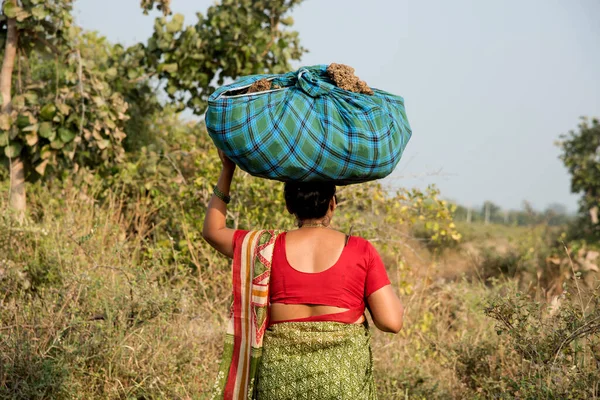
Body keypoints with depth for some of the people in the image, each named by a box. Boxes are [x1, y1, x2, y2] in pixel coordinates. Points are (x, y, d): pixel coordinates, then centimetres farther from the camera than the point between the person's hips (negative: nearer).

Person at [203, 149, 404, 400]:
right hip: (344, 377, -1)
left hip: (281, 378, 2)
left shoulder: (269, 249, 1)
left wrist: (227, 169, 19)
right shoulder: (361, 252, -3)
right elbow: (391, 322, -7)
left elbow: (212, 231, 17)